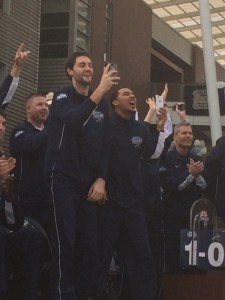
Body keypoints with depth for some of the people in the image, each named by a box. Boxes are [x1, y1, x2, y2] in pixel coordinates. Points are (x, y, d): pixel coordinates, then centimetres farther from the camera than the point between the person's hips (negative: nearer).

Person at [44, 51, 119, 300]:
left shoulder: (102, 104, 13)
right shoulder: (62, 97, -4)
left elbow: (104, 144, 13)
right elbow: (73, 120, -27)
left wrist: (101, 178, 1)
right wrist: (100, 91, -35)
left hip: (89, 183, 5)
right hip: (63, 180, -5)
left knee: (89, 245, 3)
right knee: (65, 245, -10)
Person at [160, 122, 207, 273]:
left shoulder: (197, 160, 12)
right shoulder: (167, 158, -4)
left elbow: (204, 187, 6)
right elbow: (169, 186, -14)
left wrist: (197, 175, -13)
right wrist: (190, 174, -19)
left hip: (194, 215, 4)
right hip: (174, 215, -4)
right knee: (173, 260, -5)